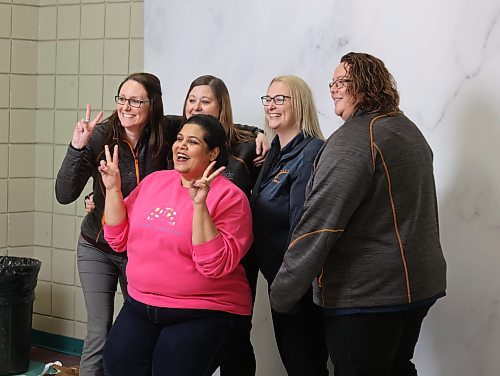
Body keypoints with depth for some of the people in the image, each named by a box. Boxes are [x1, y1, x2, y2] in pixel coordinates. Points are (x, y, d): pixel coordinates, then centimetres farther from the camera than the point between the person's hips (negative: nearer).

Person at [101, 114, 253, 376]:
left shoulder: (228, 196, -12)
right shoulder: (154, 180, 6)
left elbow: (215, 265, -23)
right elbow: (119, 240, 7)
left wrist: (199, 205, -29)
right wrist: (113, 189, -2)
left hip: (202, 315, -5)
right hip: (141, 305, 6)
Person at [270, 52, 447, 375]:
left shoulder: (354, 138, -17)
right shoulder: (410, 130, 13)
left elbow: (319, 226, -22)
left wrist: (281, 294, -18)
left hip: (366, 294, -9)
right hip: (417, 286, 9)